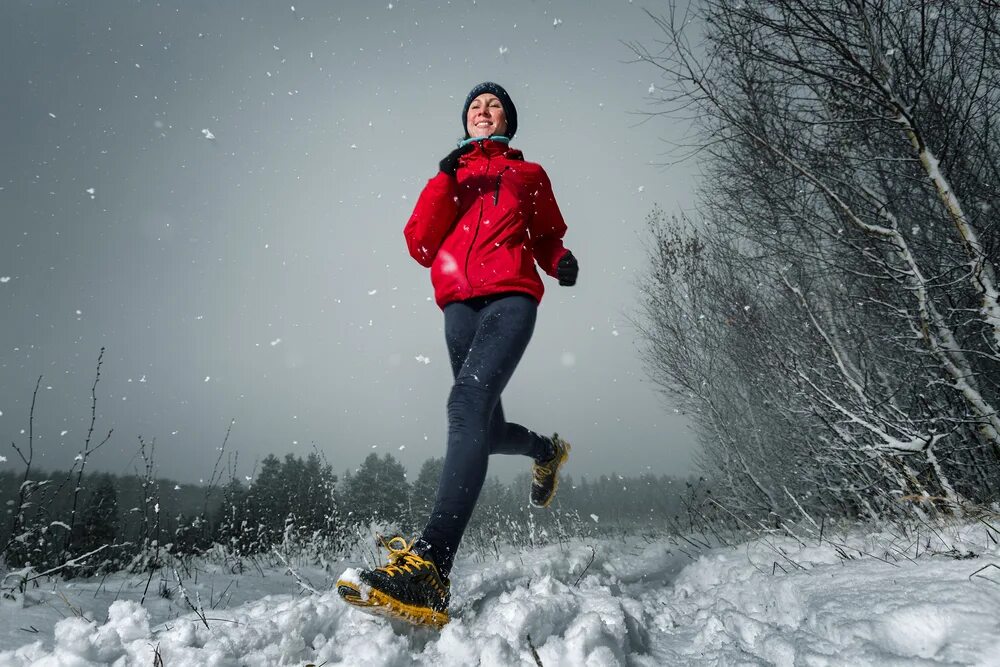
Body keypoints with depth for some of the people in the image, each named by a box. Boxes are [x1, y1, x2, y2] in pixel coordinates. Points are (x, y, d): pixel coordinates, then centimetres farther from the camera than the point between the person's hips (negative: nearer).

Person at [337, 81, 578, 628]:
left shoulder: (529, 175, 22)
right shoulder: (450, 177, 23)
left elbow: (547, 237, 26)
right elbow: (420, 245, 9)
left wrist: (562, 262, 3)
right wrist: (445, 182, -1)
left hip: (511, 299, -3)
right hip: (460, 305, 4)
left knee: (468, 404, -28)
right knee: (486, 431, 9)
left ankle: (430, 568, -35)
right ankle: (547, 451, 45)